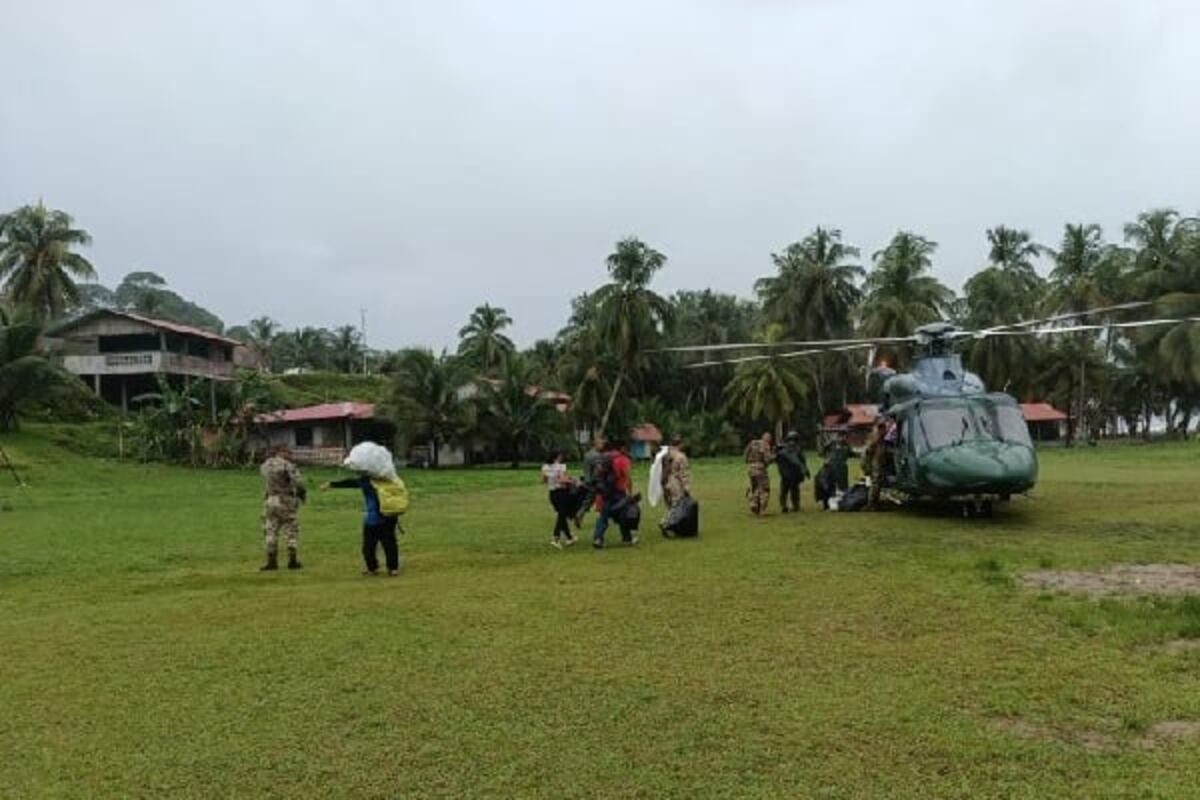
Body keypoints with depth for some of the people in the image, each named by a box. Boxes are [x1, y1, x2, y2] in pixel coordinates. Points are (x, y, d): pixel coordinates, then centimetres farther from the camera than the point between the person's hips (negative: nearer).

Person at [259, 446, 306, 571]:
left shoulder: (264, 466, 7)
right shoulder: (286, 465, -11)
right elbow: (298, 480, -19)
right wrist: (303, 493, -2)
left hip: (270, 501, 4)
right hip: (287, 501, -4)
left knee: (270, 531, 10)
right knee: (291, 531, 5)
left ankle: (271, 561, 8)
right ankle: (292, 560, 6)